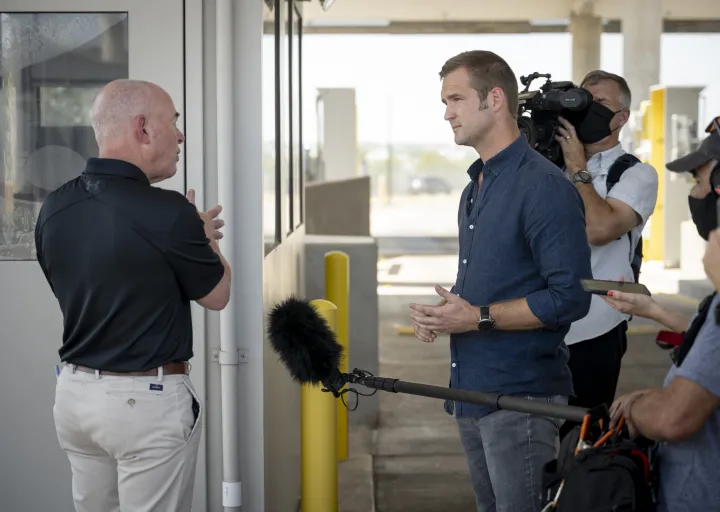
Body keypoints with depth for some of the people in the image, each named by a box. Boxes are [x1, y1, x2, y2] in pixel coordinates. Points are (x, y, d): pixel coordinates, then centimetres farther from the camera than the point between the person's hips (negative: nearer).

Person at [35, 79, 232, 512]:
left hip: (75, 391, 7)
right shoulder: (167, 212, -20)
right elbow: (217, 295, -5)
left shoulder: (54, 209, -1)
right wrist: (202, 238, 13)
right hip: (147, 399, -7)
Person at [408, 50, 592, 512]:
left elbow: (570, 298, -20)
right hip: (472, 389, 9)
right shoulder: (476, 187, 15)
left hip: (521, 397, -9)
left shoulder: (545, 187, -15)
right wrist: (443, 312, 4)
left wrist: (478, 318, -20)